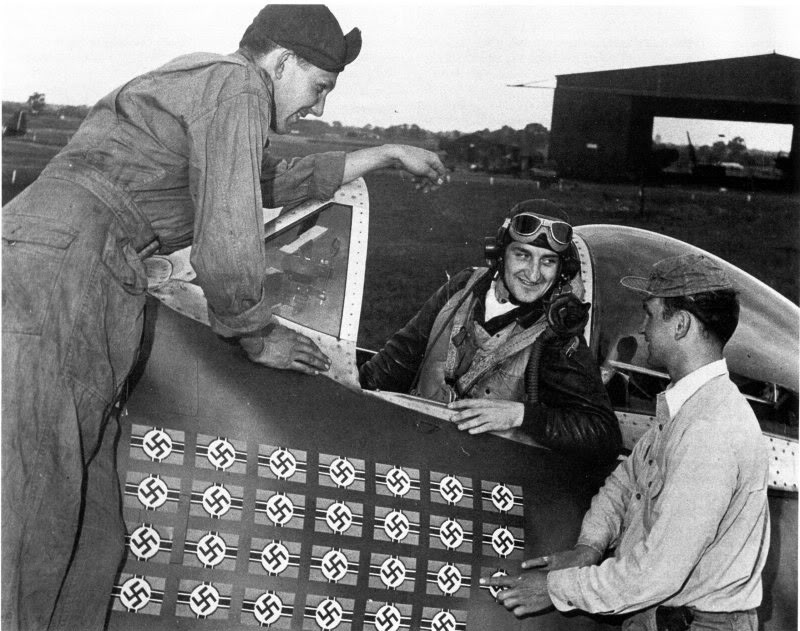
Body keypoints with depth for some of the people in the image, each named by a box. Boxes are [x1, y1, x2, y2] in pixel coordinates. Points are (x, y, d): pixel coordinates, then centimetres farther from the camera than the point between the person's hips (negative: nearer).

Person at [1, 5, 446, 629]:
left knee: (91, 543, 7)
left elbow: (281, 182, 45)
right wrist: (259, 338, 7)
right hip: (60, 270, -10)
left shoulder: (197, 87, 28)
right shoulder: (237, 86, -3)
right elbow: (227, 248, -11)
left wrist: (389, 154, 52)